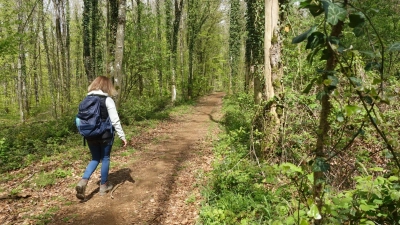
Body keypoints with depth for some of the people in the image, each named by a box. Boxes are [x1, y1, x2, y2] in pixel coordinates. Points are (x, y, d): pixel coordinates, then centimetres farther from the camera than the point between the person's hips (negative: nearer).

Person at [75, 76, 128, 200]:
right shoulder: (108, 100, -12)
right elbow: (115, 120, -14)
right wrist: (122, 136, -8)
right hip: (105, 135, -4)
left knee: (95, 159, 17)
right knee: (105, 159, 12)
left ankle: (83, 181, -2)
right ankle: (103, 186, 23)